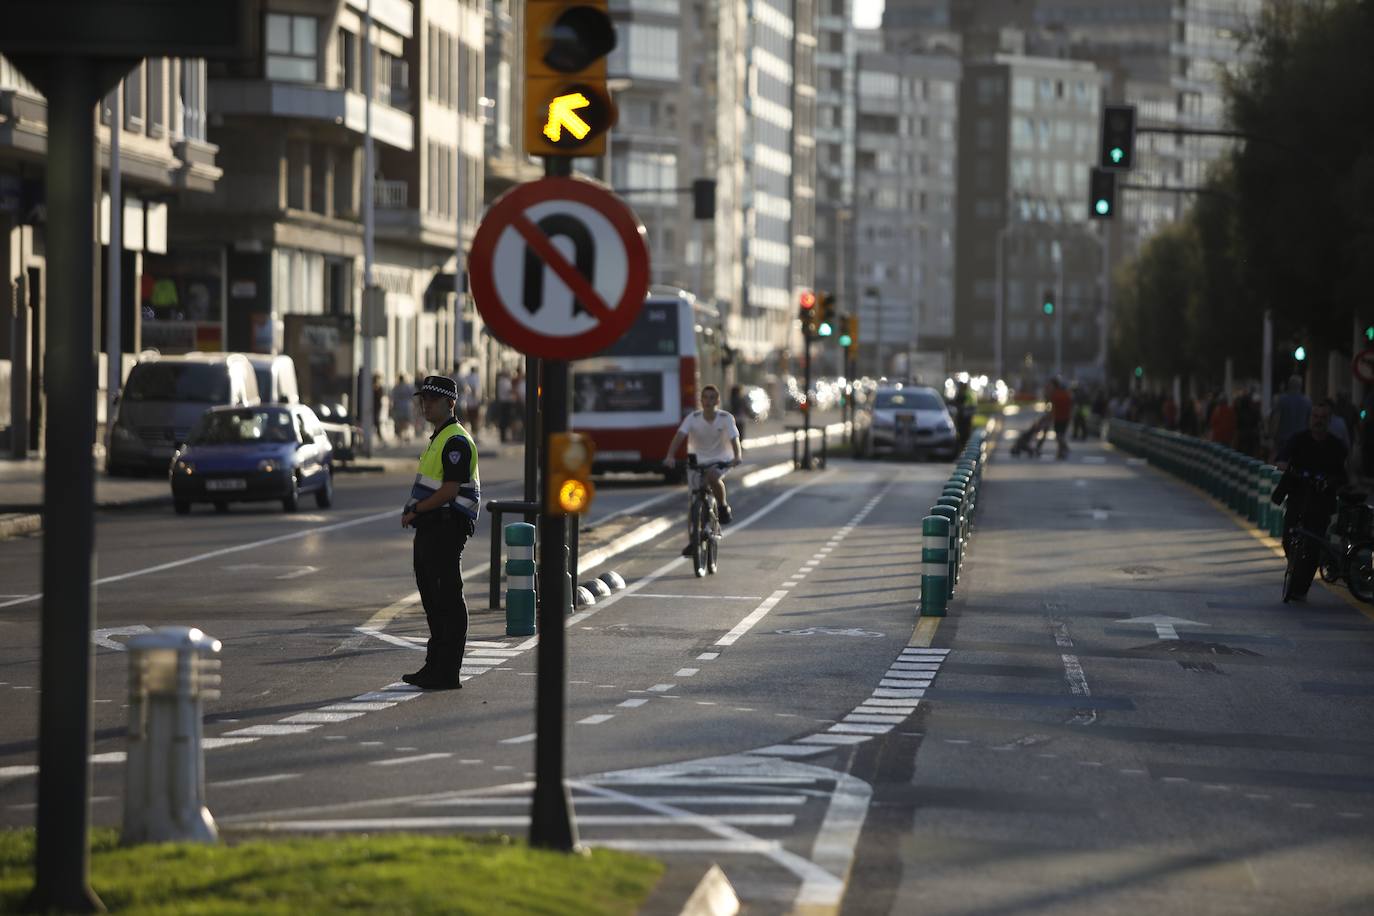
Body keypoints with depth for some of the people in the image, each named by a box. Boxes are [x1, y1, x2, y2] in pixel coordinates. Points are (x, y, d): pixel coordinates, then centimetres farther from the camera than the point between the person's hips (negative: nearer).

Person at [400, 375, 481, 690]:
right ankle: (434, 666, 23)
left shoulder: (456, 441, -14)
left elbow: (449, 491, -20)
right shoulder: (438, 438, 19)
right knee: (432, 598, 15)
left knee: (448, 599, -7)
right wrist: (413, 512, 9)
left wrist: (415, 511, -12)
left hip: (446, 529, -11)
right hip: (430, 528, 11)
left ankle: (447, 673, -6)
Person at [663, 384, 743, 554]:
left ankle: (724, 506, -10)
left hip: (719, 460, -2)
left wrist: (737, 456, -43)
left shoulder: (726, 418, -11)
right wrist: (670, 456, -39)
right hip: (697, 461, 2)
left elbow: (734, 438, -23)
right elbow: (679, 436, -23)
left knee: (713, 477, -36)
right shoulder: (693, 418, -10)